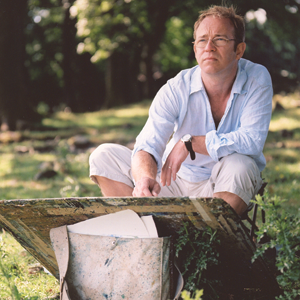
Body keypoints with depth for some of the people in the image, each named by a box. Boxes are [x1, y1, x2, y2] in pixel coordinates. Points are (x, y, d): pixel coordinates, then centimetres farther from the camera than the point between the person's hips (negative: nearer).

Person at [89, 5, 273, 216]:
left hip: (228, 189, -2)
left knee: (240, 165, -37)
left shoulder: (257, 79, -13)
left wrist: (189, 143, -22)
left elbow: (252, 141, -24)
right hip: (176, 179, 3)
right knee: (105, 156, -11)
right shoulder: (176, 89, -12)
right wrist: (144, 178, -45)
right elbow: (147, 146, -22)